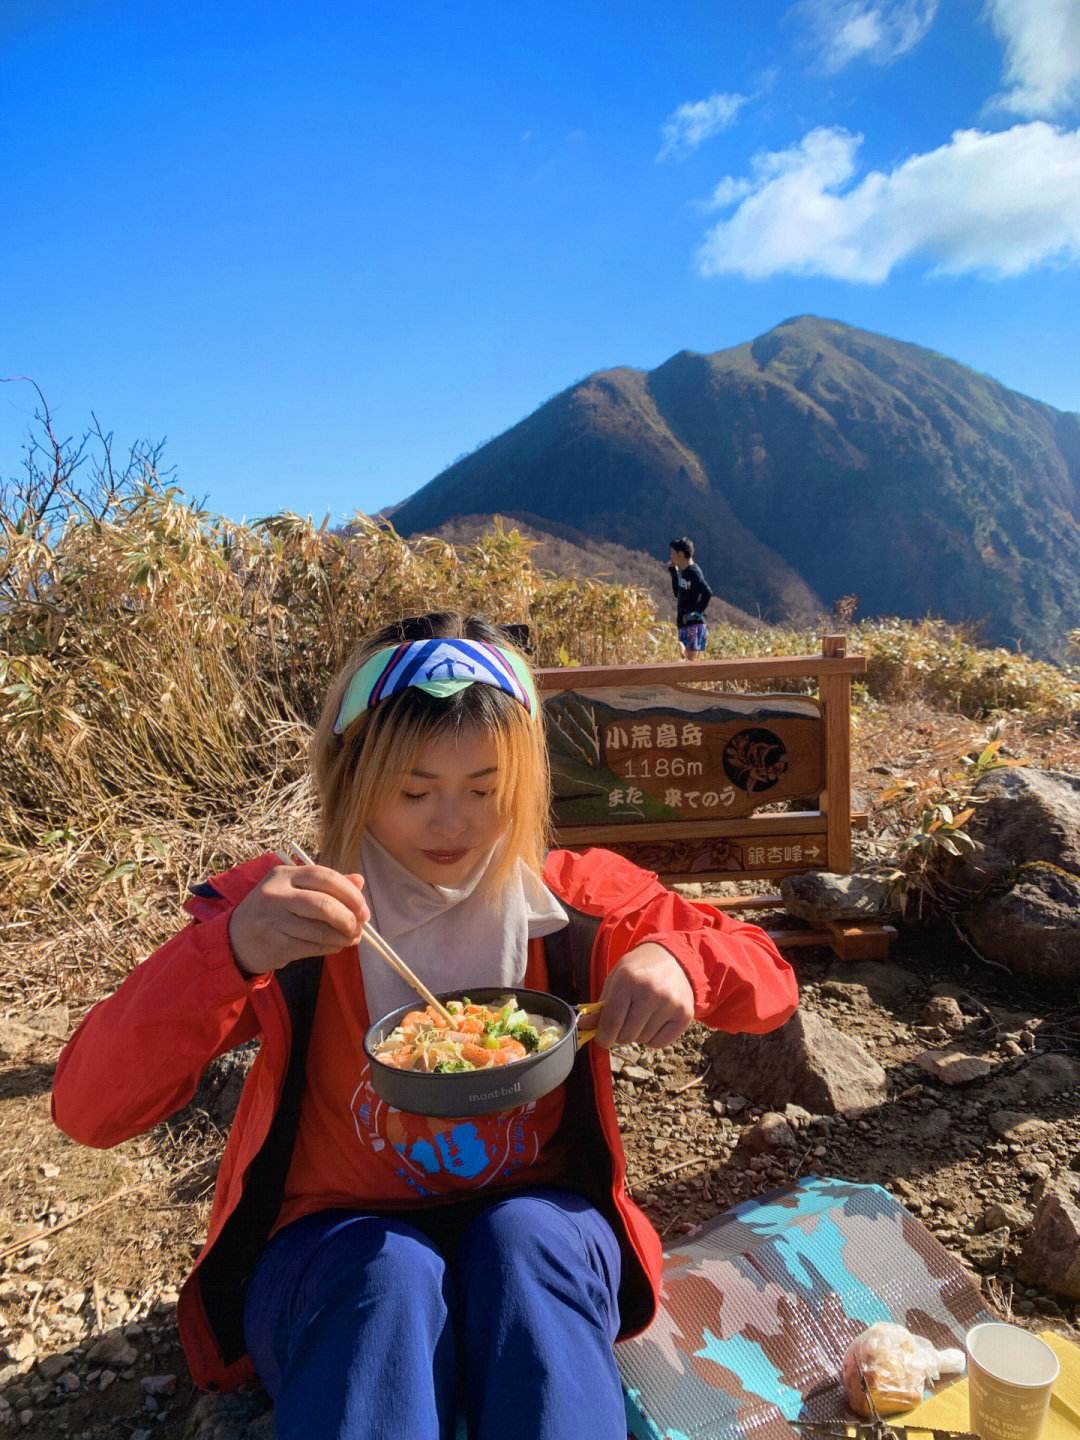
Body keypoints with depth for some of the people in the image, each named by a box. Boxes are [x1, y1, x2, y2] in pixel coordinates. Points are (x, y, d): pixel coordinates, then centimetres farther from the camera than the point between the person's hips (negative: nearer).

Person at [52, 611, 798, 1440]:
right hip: (339, 1245, 0)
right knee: (389, 1274, -32)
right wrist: (230, 951, -38)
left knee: (524, 1241, -31)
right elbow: (89, 1109, -19)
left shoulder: (575, 899, -7)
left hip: (539, 1231, 1)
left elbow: (769, 981, -2)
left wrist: (676, 959, -26)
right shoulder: (285, 911, -12)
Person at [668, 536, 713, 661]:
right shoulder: (684, 572, 14)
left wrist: (697, 612, -20)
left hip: (694, 626, -10)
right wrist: (673, 570, 22)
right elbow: (678, 593, 28)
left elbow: (707, 593, -27)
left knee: (691, 662, -10)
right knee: (686, 660, 12)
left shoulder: (693, 572, -14)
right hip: (685, 626, 10)